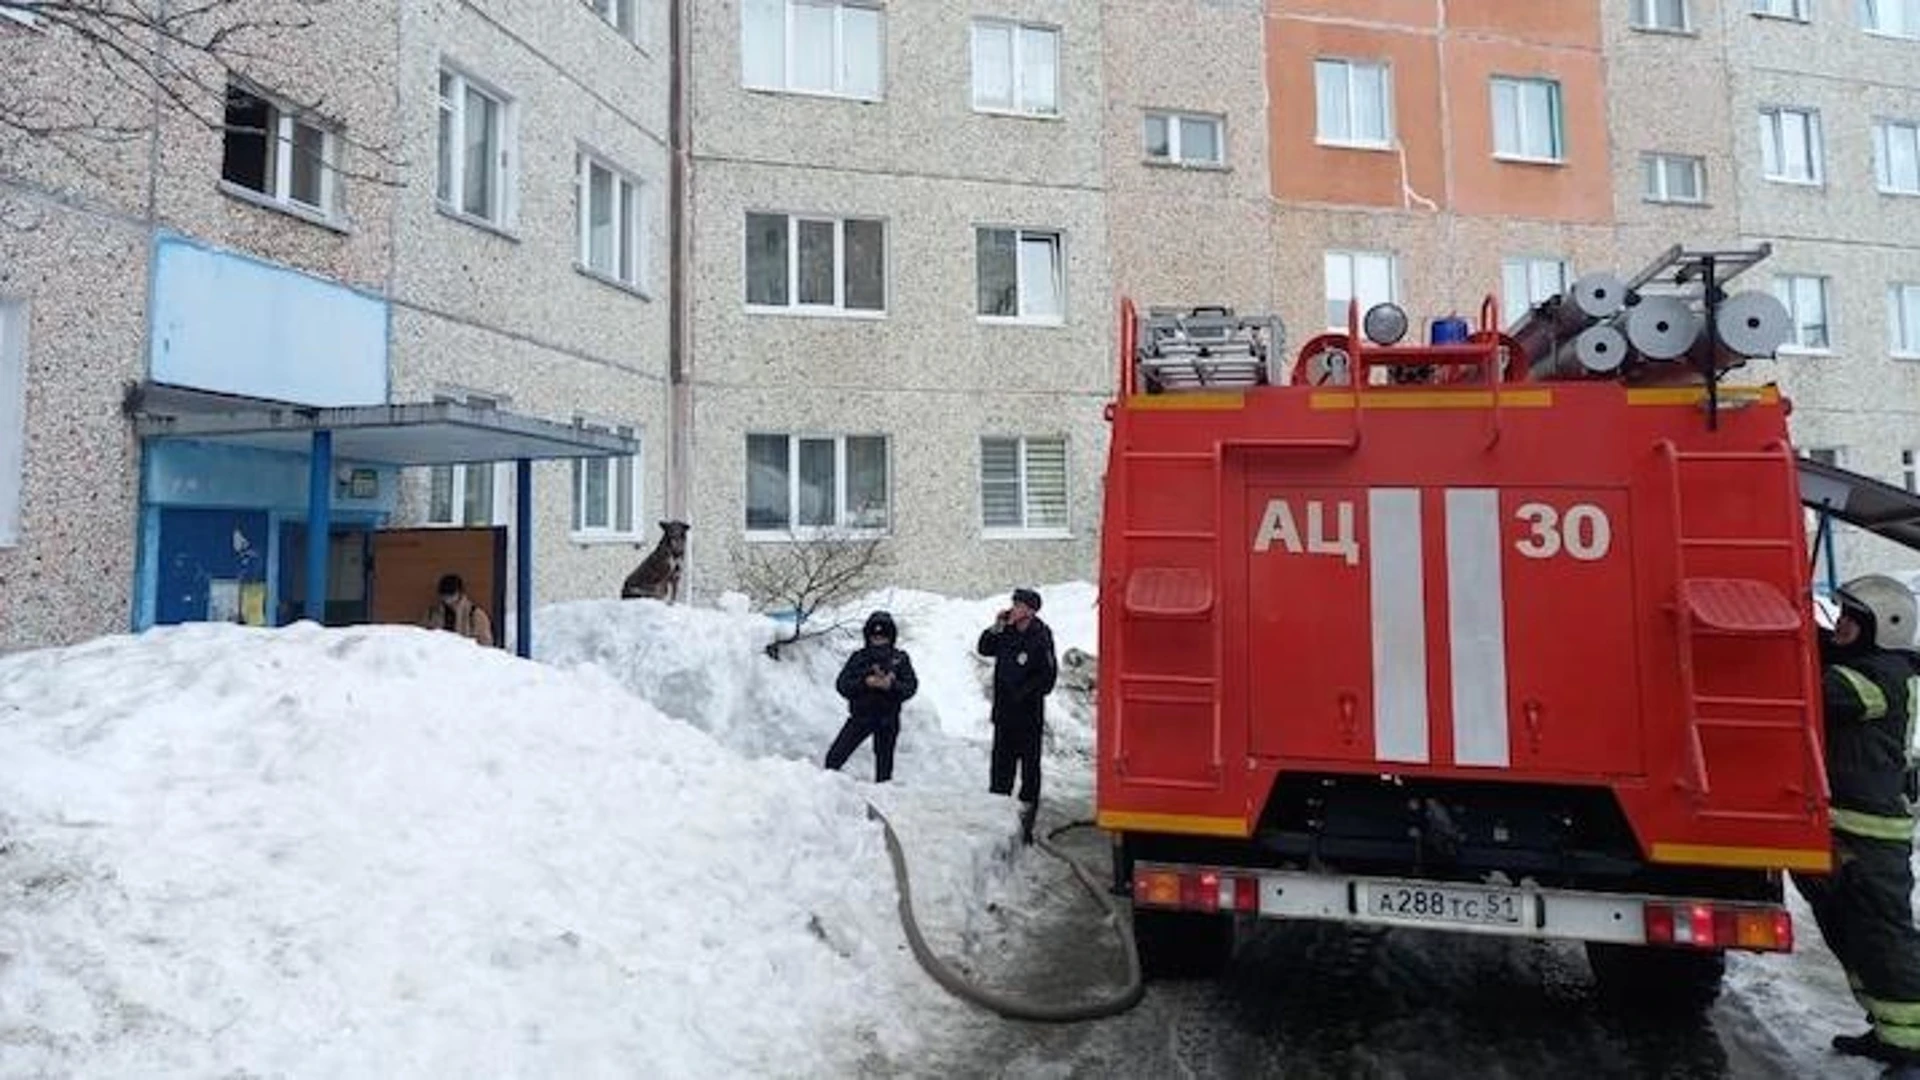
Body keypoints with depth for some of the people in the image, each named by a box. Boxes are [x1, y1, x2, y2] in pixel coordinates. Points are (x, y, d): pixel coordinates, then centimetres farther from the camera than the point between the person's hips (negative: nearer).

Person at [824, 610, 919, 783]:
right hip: (860, 716, 0)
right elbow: (841, 685, -5)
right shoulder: (858, 657, 3)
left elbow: (911, 686, -4)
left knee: (884, 763, 6)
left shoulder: (900, 658, 3)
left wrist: (891, 685, -22)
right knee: (835, 756, -6)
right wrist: (865, 682, -21)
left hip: (888, 719, 0)